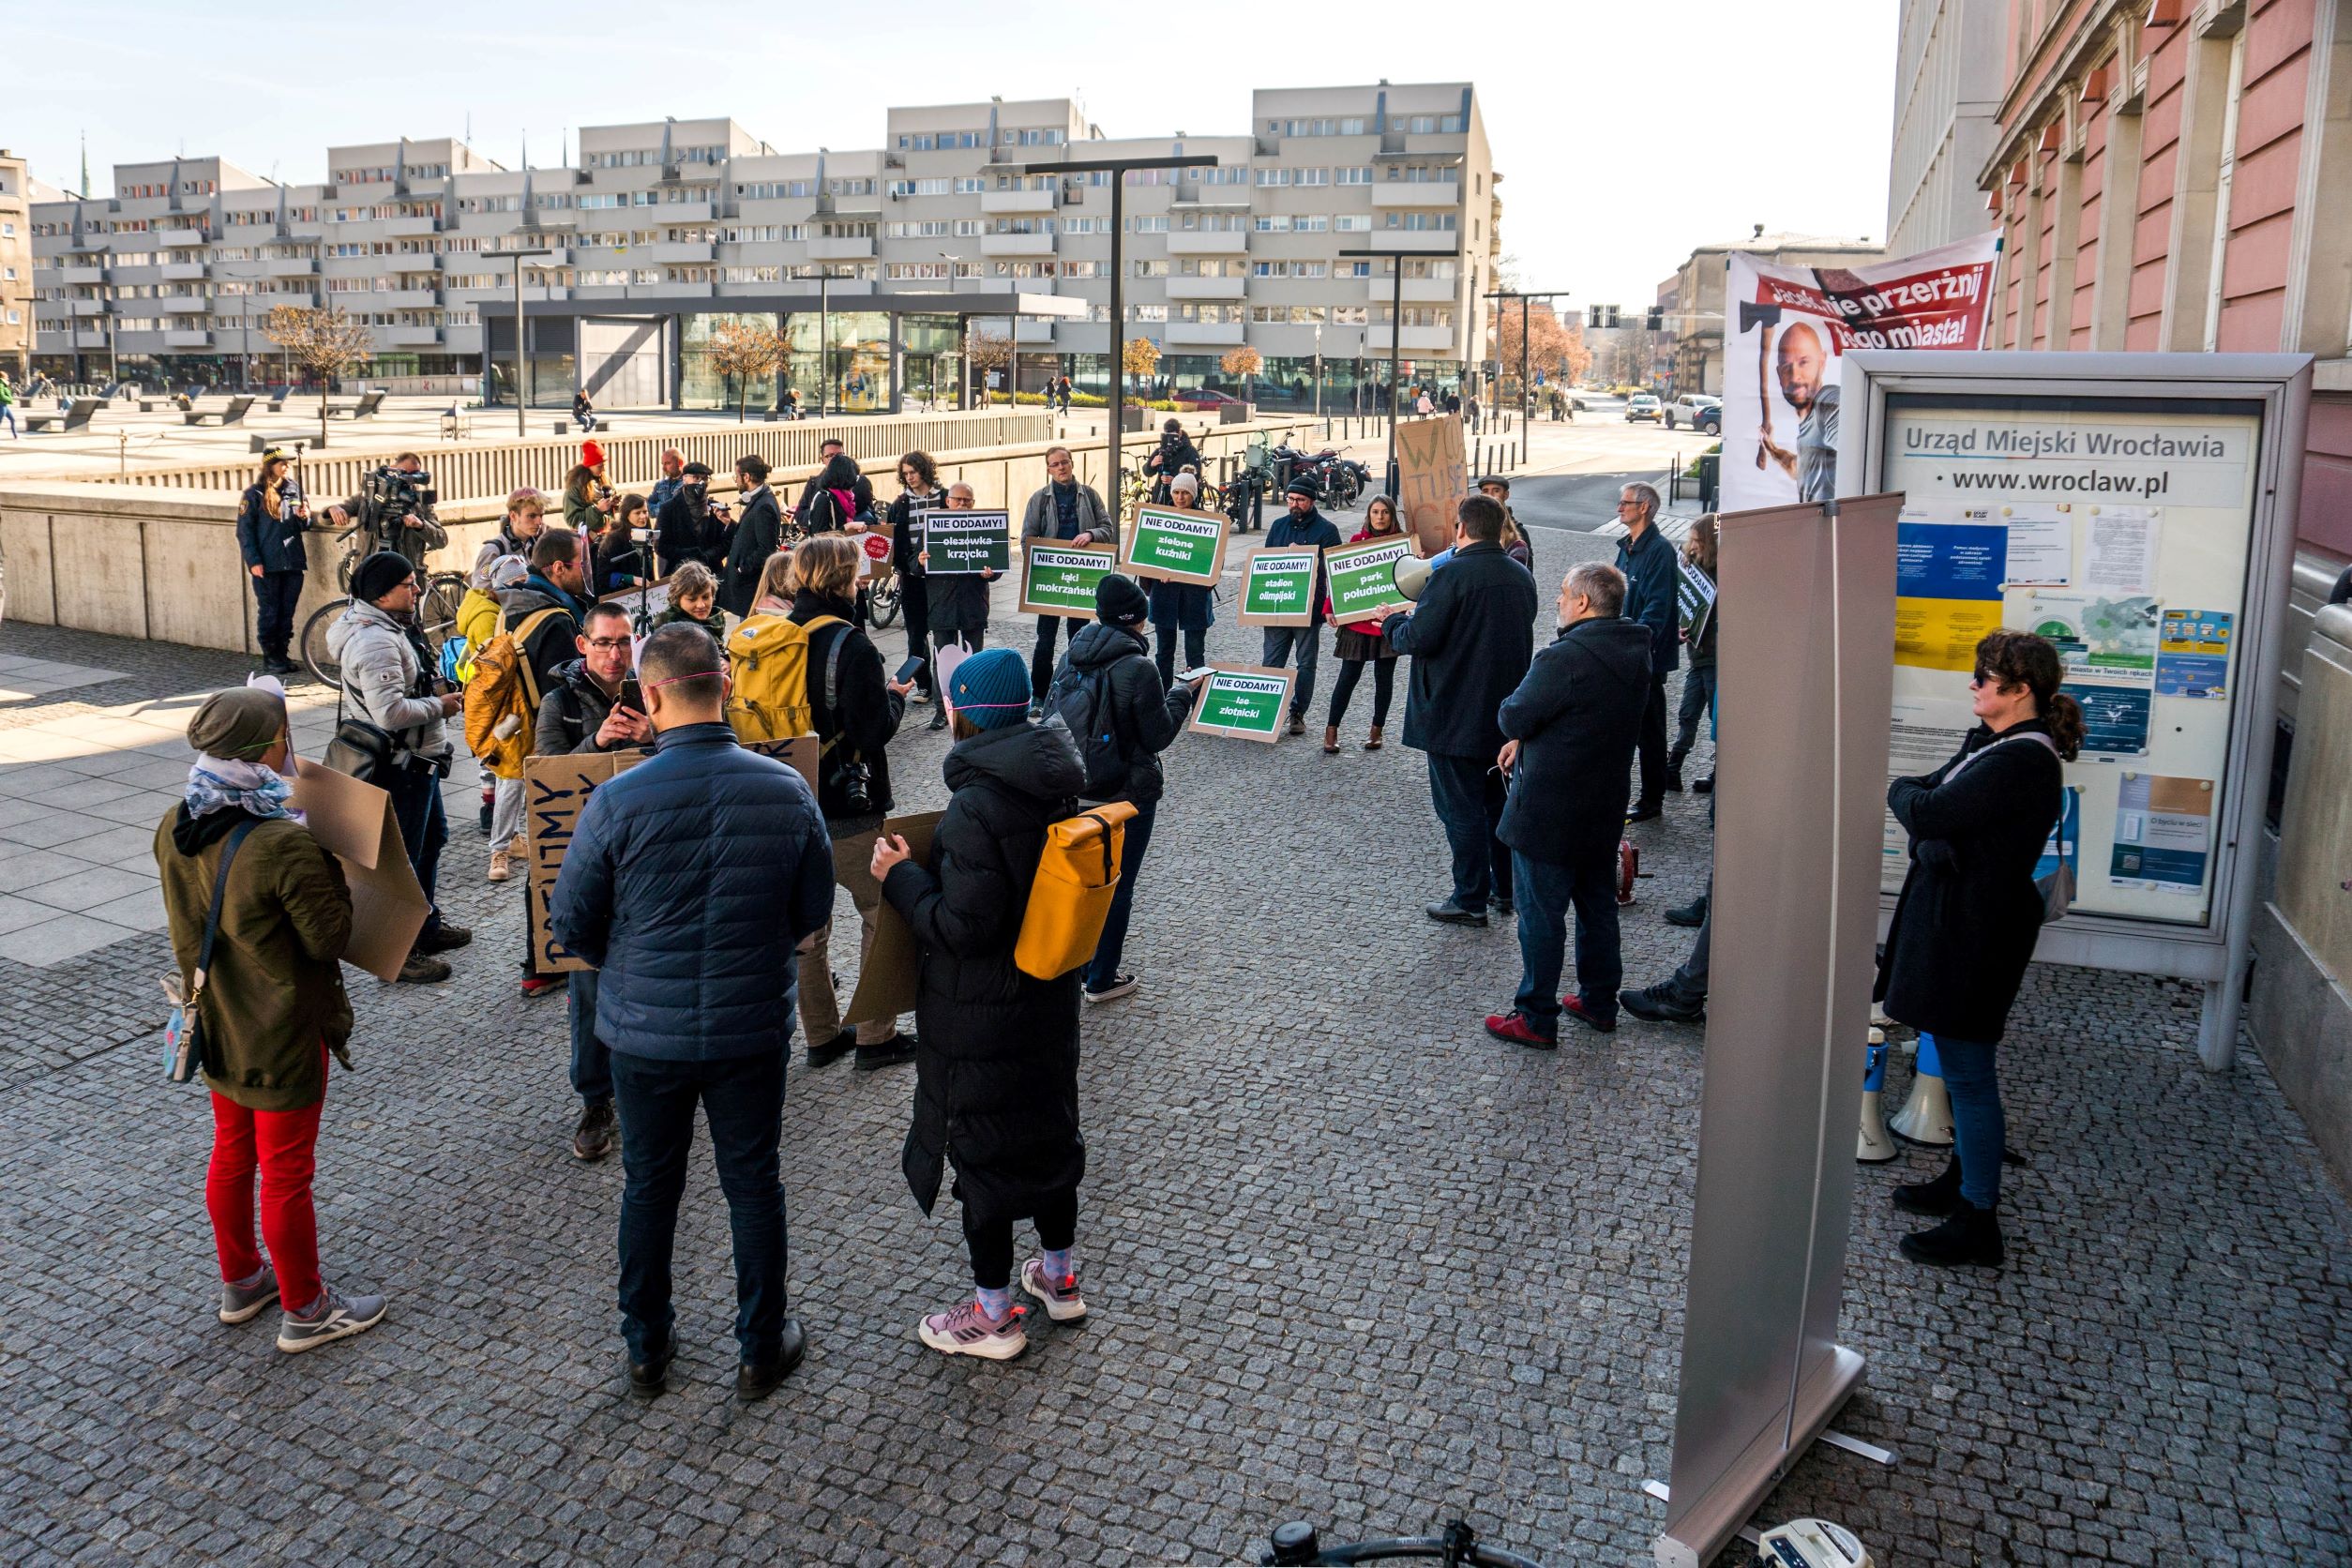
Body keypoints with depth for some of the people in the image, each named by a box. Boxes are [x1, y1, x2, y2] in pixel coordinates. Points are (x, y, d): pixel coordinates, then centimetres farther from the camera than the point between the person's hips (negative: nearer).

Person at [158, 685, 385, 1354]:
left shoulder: (174, 828, -6)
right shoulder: (285, 845, -30)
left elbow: (188, 918, 9)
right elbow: (330, 936, -19)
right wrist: (329, 863, -11)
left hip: (215, 1021, 8)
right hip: (283, 1034, -7)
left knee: (232, 1152, 24)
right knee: (286, 1172, 7)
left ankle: (240, 1281, 42)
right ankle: (304, 1311, 23)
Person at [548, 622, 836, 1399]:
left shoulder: (617, 801, -18)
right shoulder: (786, 790, -12)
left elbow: (572, 920, -7)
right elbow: (814, 911, -1)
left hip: (646, 1032, -1)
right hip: (753, 1029, 1)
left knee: (649, 1187, 18)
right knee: (753, 1187, 15)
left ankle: (647, 1348, 34)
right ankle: (762, 1349, 29)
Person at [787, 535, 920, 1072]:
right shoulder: (850, 645, -18)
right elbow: (876, 728, -20)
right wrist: (896, 696, 1)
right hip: (847, 810, -7)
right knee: (882, 913, 8)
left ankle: (821, 1035, 26)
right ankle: (875, 1037, 11)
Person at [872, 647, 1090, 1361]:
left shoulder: (977, 807, -28)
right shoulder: (1057, 784, -1)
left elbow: (962, 927, -27)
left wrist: (902, 875, -13)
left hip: (981, 1014, -8)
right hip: (1050, 997, 8)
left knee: (980, 1146, 7)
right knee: (1048, 1123, 22)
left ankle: (993, 1314, 22)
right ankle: (1060, 1275, 40)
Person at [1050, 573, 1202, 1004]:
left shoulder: (1071, 658, -3)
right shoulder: (1138, 668, -22)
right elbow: (1159, 736, -14)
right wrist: (1181, 694, -1)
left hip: (1076, 787, 6)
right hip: (1128, 793, -6)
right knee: (1117, 887, 9)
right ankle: (1102, 979, 19)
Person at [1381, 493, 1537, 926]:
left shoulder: (1453, 575, -19)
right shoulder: (1521, 576, 6)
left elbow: (1418, 639, -22)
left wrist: (1393, 622, 1)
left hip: (1455, 717, -7)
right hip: (1505, 714, 7)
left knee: (1461, 808, 2)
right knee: (1501, 802, 18)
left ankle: (1470, 900, 7)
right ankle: (1506, 889, 28)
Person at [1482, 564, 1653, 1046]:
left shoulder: (1564, 658, -25)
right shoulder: (1635, 654, 4)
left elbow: (1513, 719, -19)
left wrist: (1513, 704, 3)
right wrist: (1525, 739, 6)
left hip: (1548, 812, -8)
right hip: (1604, 807, 8)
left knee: (1541, 915, 3)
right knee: (1598, 904, 20)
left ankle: (1536, 1019, 12)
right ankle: (1599, 1001, 32)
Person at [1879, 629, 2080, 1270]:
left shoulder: (2023, 761, -21)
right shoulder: (1991, 743, 11)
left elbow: (1927, 812, -24)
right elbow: (1927, 807, 11)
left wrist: (1905, 792, -5)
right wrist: (1932, 841, -8)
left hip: (1977, 930, -10)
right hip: (1958, 916, 10)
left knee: (1968, 1073, -2)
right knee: (1961, 1066, 20)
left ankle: (1978, 1221, 7)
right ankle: (1966, 1178, 35)